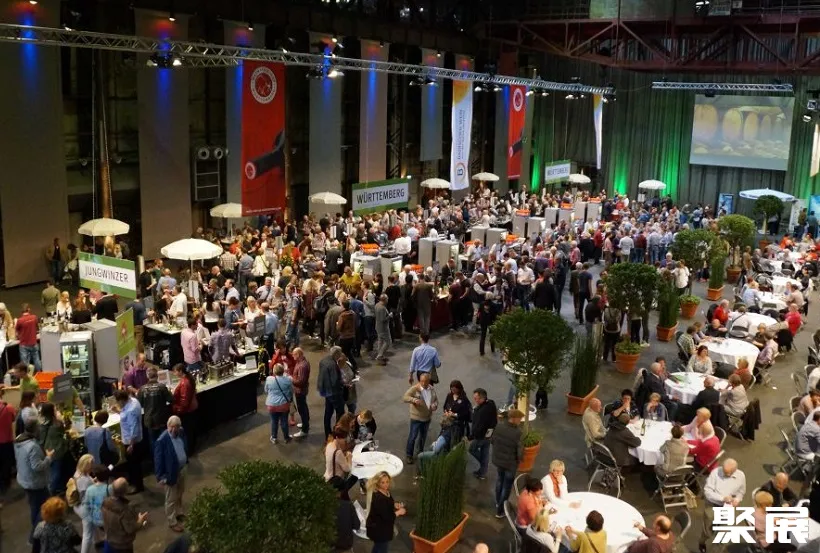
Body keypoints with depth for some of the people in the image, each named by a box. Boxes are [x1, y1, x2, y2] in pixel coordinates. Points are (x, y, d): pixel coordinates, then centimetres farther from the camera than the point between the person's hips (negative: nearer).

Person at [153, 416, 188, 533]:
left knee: (180, 494, 27)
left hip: (182, 469, 7)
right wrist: (161, 476, -20)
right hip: (171, 473, -7)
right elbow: (158, 459, -22)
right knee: (171, 499, 11)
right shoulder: (162, 440, -29)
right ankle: (172, 522, 28)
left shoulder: (181, 432, -8)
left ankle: (180, 512, 49)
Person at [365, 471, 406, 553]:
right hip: (379, 529, -10)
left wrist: (395, 505, -3)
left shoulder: (386, 492, -1)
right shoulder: (378, 498, -32)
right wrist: (398, 512, -18)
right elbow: (386, 516, -32)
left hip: (378, 527, 10)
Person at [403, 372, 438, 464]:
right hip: (416, 417, -5)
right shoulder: (414, 388, -17)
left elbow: (436, 399, 14)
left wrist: (435, 405, -9)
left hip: (427, 417, 5)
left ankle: (420, 452, 40)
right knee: (413, 436, 2)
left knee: (423, 436, 20)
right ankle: (409, 455, 17)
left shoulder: (432, 389, 1)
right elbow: (404, 397, -25)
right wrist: (414, 400, -43)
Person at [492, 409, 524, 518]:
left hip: (497, 459, 6)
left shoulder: (499, 426, -12)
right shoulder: (517, 432, -30)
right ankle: (500, 511, 25)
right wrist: (520, 459, 0)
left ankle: (498, 502, 49)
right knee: (507, 485, 14)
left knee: (500, 479, 30)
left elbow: (492, 440, 2)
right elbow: (520, 451, -22)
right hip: (510, 463, -6)